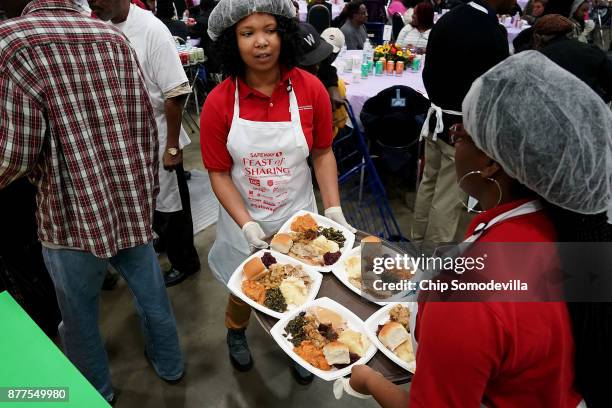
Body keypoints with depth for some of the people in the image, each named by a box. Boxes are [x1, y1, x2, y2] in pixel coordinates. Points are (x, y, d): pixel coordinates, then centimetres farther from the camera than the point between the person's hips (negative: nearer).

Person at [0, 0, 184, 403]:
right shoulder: (114, 37, 3)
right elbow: (147, 124, 4)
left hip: (74, 214, -4)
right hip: (133, 202, 5)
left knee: (80, 317, 19)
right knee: (152, 295, 22)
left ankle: (97, 392, 42)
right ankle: (170, 363, 45)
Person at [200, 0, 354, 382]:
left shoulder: (311, 89, -13)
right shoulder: (218, 102, -16)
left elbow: (323, 154, -3)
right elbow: (219, 172, -10)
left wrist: (334, 209, -11)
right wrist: (247, 224, -20)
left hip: (298, 214, 1)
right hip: (243, 219, 0)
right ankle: (236, 333, 56)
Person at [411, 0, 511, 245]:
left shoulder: (446, 20, 4)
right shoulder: (493, 33, -19)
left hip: (436, 119, 8)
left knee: (428, 185, 18)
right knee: (448, 198, 3)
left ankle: (418, 239, 33)